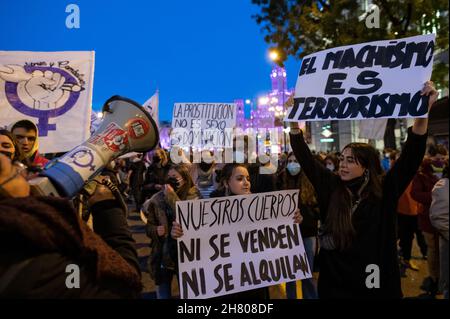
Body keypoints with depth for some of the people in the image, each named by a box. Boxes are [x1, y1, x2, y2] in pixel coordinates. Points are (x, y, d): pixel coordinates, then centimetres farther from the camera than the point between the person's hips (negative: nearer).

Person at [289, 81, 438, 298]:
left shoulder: (384, 193, -9)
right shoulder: (330, 187, -4)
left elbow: (412, 156, -19)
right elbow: (305, 159, -5)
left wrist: (423, 112, -30)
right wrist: (293, 120, -12)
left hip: (375, 284, -1)